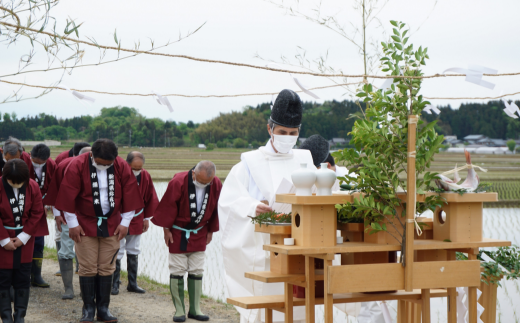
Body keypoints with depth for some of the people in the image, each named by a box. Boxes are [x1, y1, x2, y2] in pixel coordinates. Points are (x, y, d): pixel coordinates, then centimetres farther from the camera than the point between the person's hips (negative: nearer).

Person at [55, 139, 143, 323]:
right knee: (88, 268, -1)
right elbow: (68, 196, -9)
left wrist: (125, 223, 0)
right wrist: (72, 224, -7)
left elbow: (129, 196, 1)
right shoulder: (77, 166, -13)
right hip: (85, 224, -2)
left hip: (112, 225, 2)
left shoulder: (122, 167, -5)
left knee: (107, 268, 4)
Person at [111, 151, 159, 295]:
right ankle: (115, 283, 7)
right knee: (117, 252, -3)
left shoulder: (145, 177, -3)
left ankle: (132, 283, 19)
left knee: (133, 253, 11)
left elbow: (150, 198, 11)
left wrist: (147, 218, 12)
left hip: (136, 221, 5)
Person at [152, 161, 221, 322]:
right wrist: (166, 230, -8)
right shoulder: (178, 182, -22)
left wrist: (211, 231, 9)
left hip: (199, 234, 3)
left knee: (197, 272, 5)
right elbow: (168, 206, -12)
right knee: (177, 271, -2)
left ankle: (195, 309, 12)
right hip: (178, 234, -3)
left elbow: (215, 208, 5)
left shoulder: (216, 185, -10)